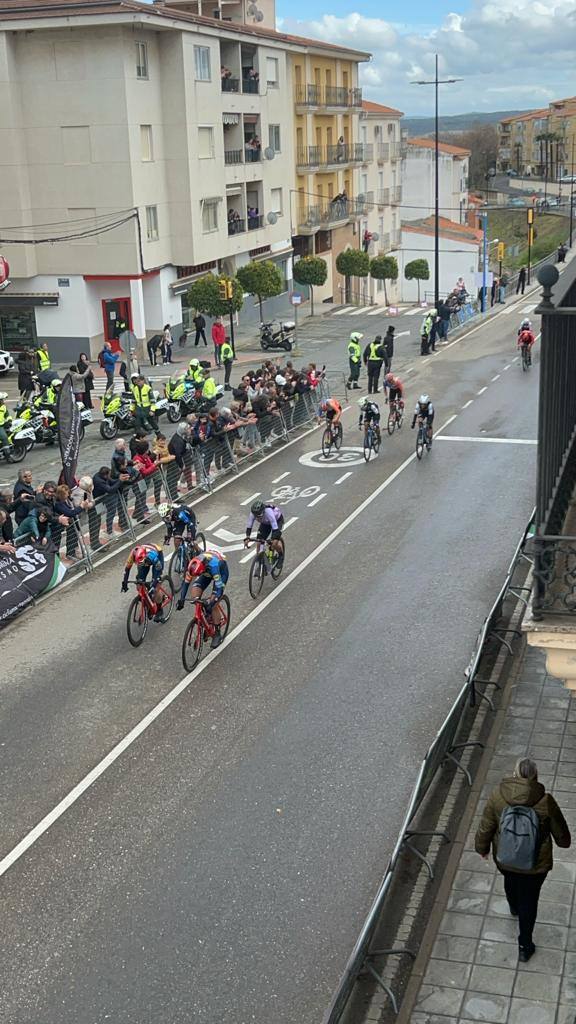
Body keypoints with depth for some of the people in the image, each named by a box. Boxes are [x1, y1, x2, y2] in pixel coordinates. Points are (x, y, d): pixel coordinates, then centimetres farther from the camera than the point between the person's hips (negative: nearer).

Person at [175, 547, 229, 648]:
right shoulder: (192, 565, -30)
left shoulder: (213, 565, -44)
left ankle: (217, 634, -2)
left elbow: (219, 588, -42)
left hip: (221, 571, -5)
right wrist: (181, 599, -28)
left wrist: (211, 603, -51)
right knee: (194, 595, -17)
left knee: (213, 603, -16)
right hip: (207, 572, 5)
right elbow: (186, 582, -18)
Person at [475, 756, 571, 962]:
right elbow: (560, 831, -8)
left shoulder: (497, 796, -23)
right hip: (536, 865, -2)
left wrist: (482, 847, 10)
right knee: (529, 902, 20)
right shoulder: (545, 801, -26)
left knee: (510, 882, 34)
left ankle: (514, 908, 64)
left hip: (505, 860, 2)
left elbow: (485, 827, -10)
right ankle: (525, 947, 33)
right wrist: (564, 842, 15)